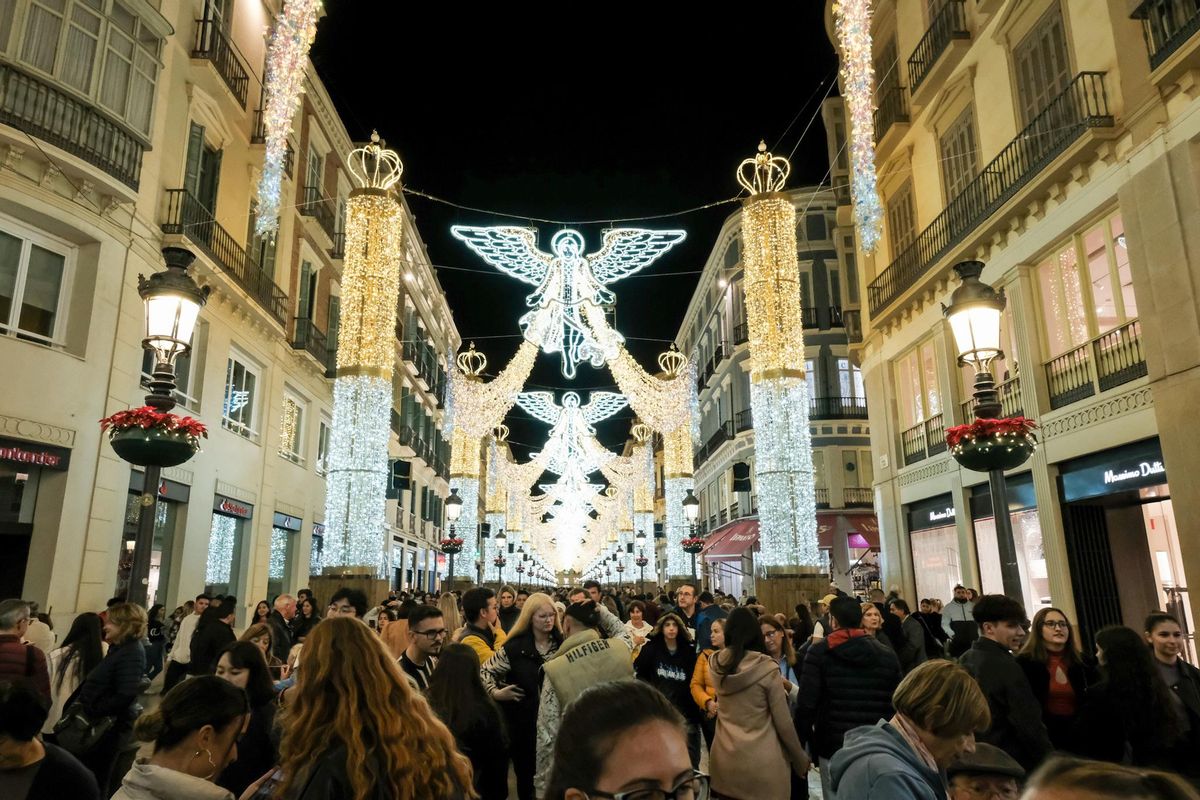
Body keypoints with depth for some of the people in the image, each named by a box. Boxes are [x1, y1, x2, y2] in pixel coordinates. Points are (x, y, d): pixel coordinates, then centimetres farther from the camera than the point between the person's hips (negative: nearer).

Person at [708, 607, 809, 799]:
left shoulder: (716, 664, -3)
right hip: (762, 762, -4)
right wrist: (801, 760, 5)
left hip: (723, 758, 4)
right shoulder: (767, 668, -16)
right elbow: (783, 722, -10)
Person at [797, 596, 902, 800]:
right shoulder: (887, 655, 5)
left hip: (833, 749, -3)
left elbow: (806, 705, -12)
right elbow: (897, 705, 5)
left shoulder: (819, 652, -6)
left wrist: (802, 745, -3)